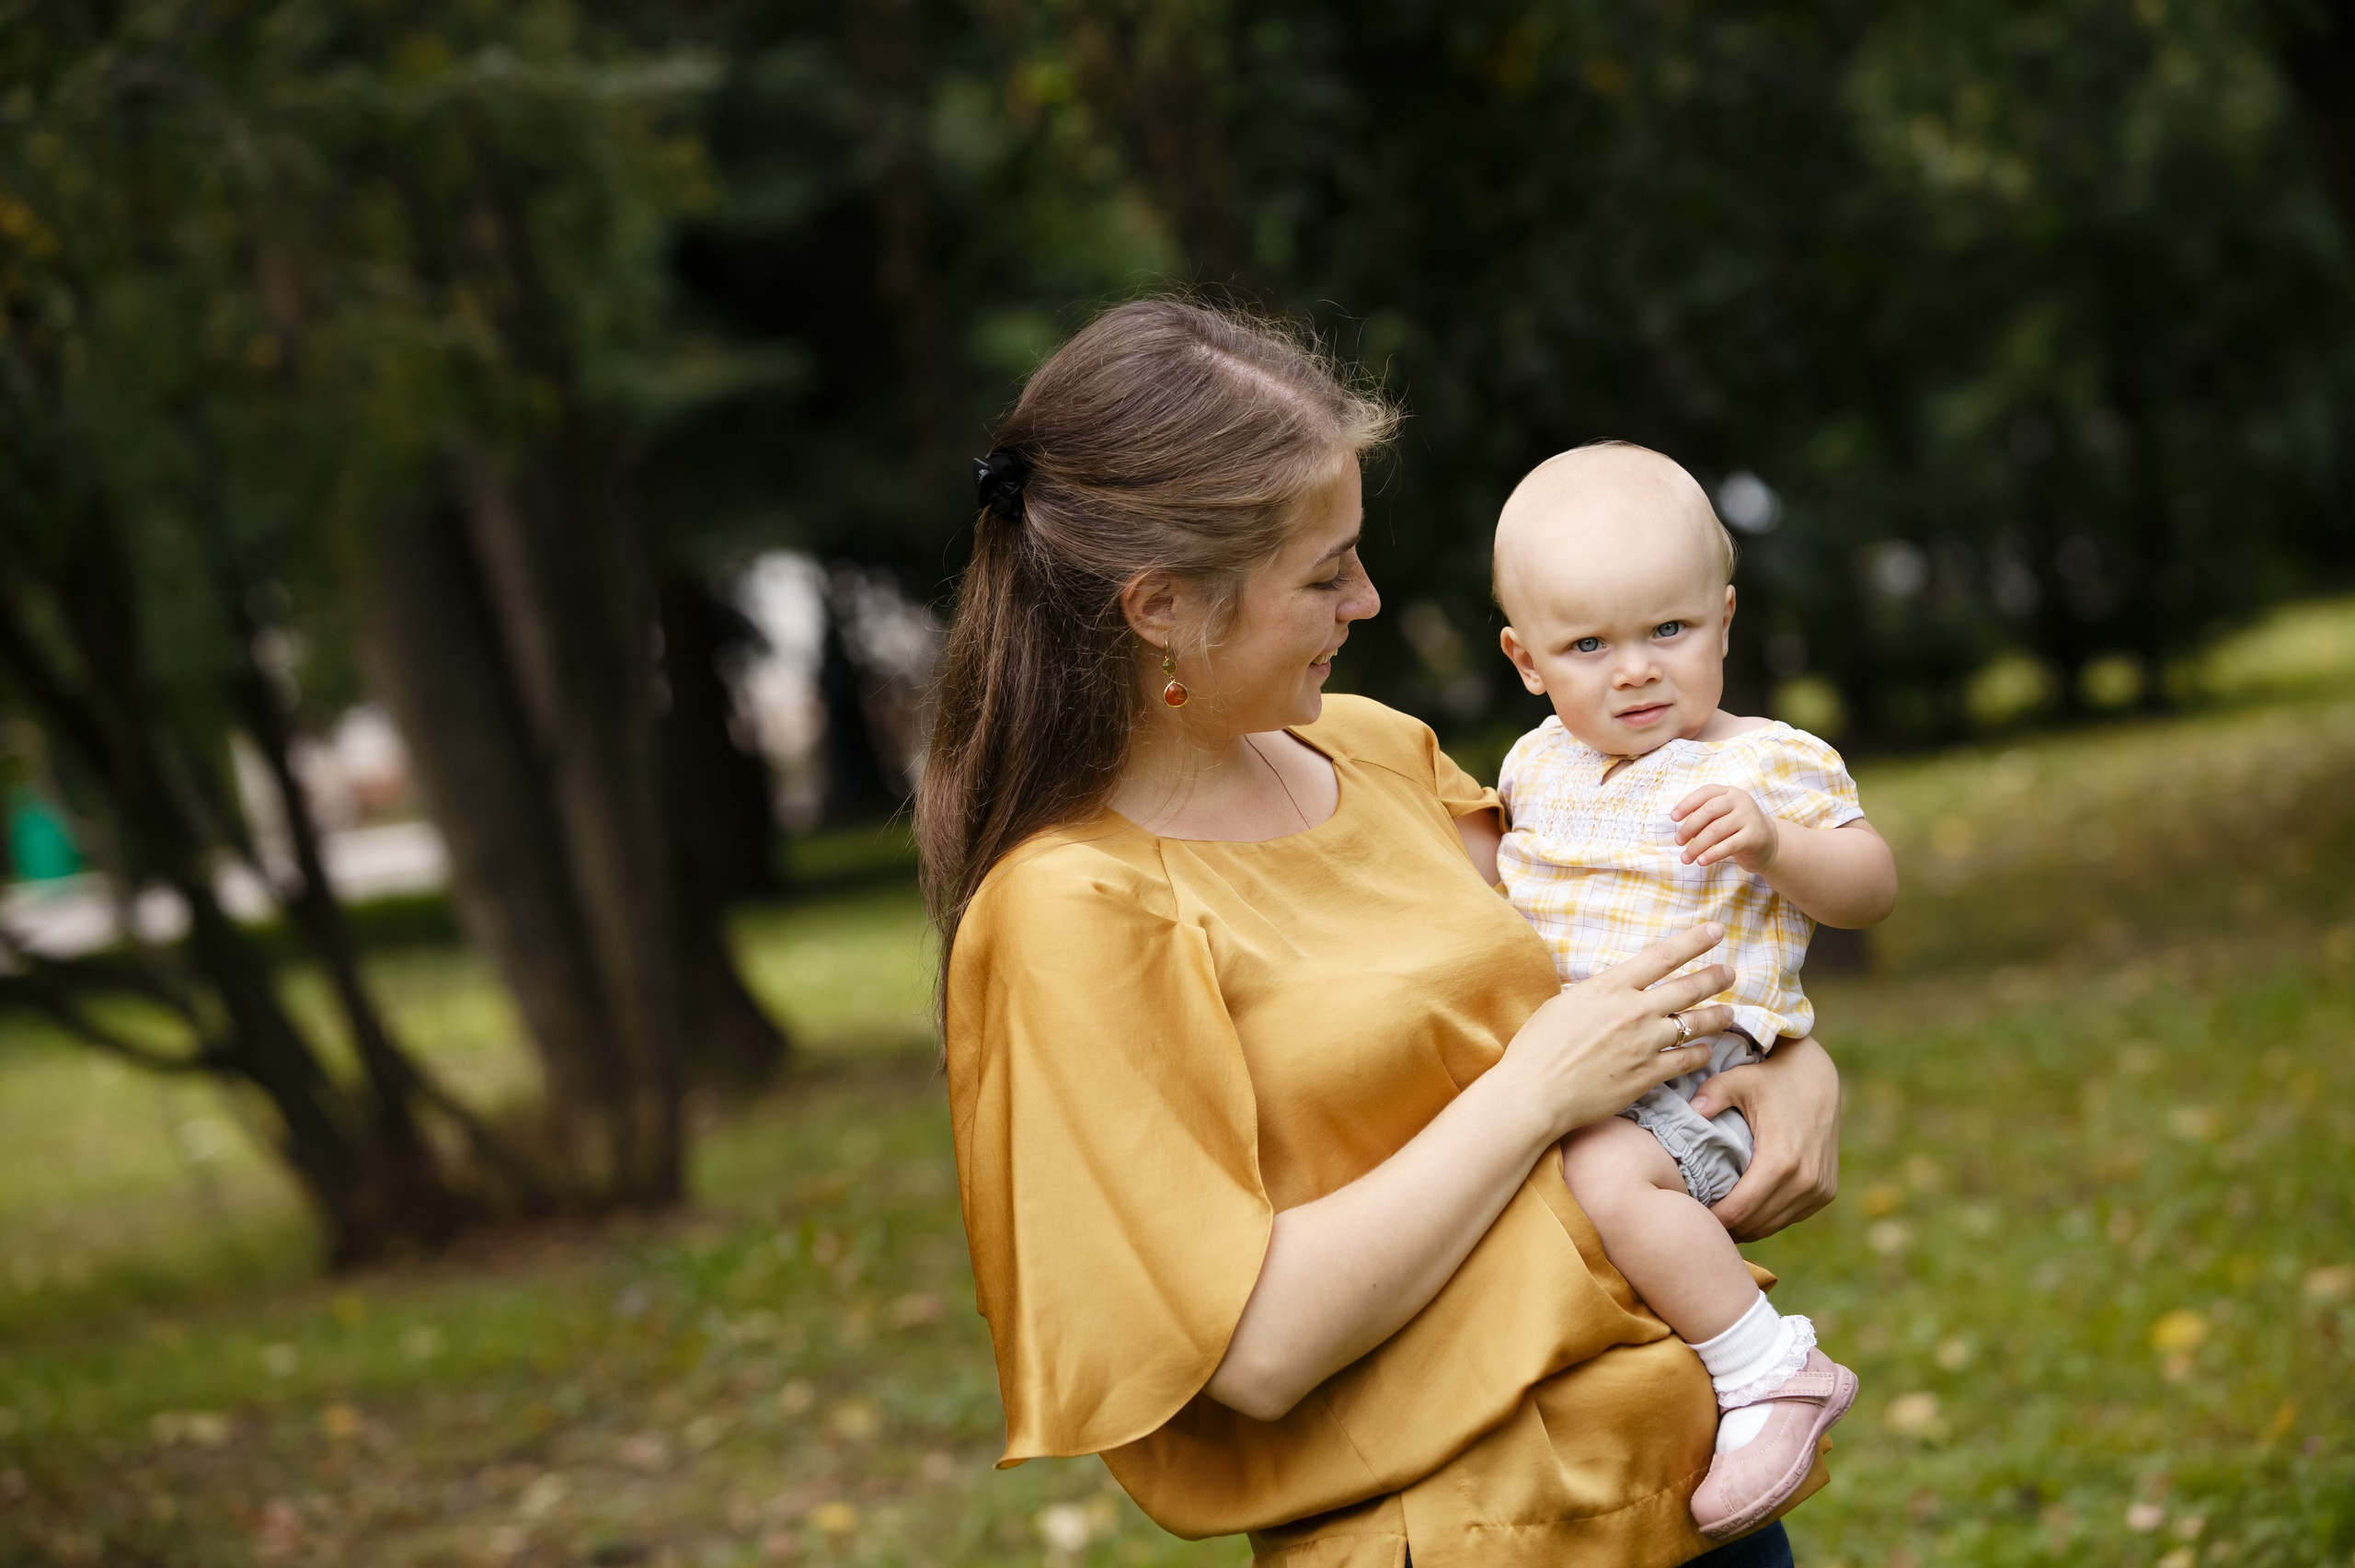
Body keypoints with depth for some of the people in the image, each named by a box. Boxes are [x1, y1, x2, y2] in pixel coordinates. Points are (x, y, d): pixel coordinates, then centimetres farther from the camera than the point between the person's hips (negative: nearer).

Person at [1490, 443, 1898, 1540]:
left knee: (1608, 1170, -35)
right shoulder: (1537, 763, 13)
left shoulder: (1768, 764, -4)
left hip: (1689, 1070, -8)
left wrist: (1774, 845, -22)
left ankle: (1772, 1374, -23)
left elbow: (1871, 890, -4)